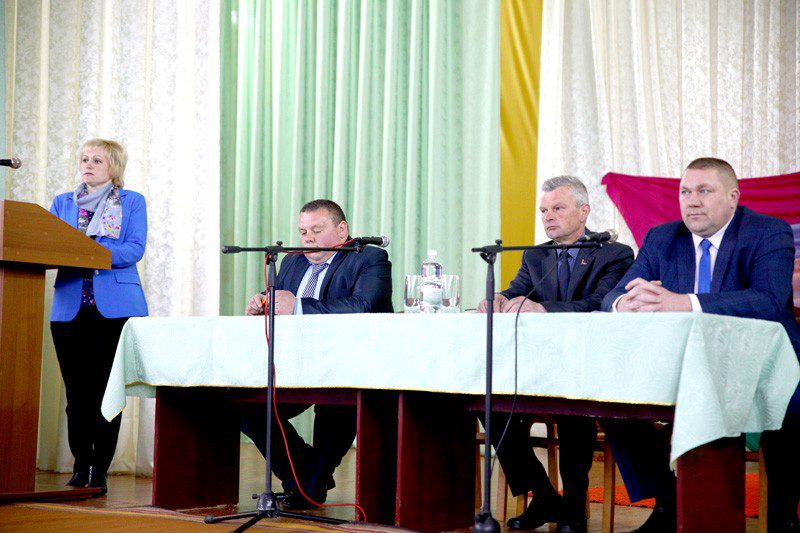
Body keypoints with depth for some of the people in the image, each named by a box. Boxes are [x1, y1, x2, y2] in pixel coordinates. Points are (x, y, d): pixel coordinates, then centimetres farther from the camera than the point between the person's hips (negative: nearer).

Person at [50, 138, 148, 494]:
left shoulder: (132, 202, 8)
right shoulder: (62, 203, 18)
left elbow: (134, 249, -6)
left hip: (116, 308, -3)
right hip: (70, 306, 3)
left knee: (107, 391, -2)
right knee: (77, 391, 3)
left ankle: (100, 470, 3)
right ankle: (81, 467, 10)